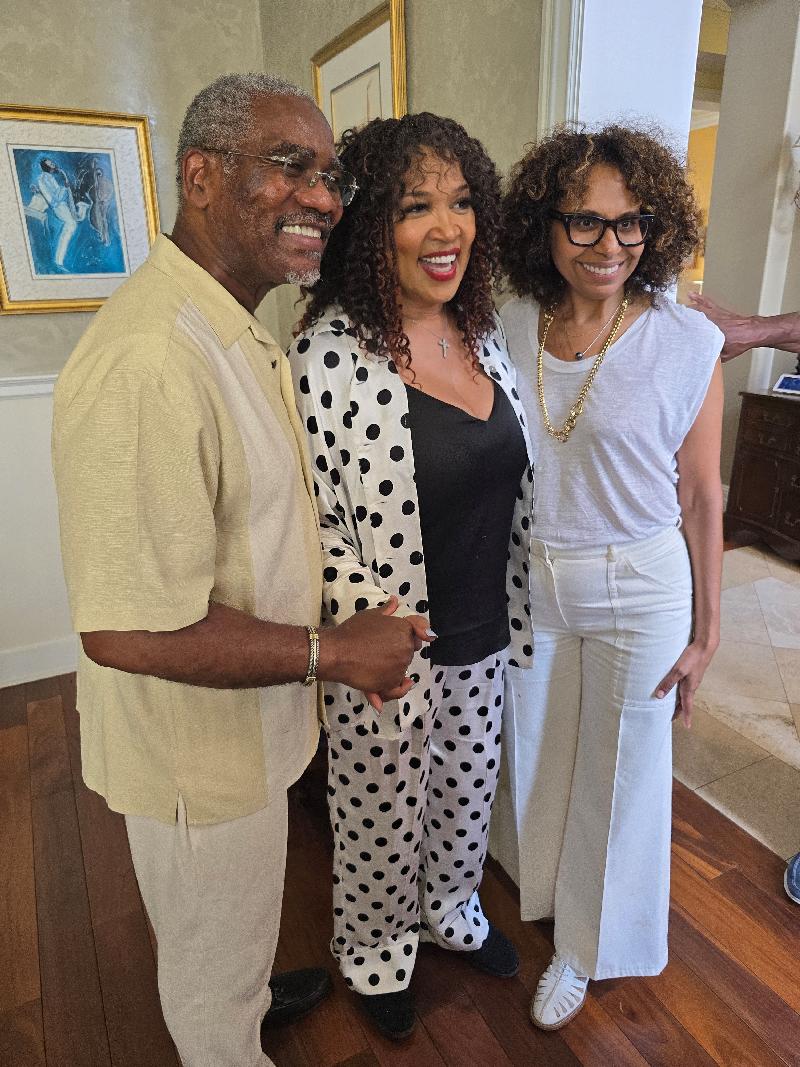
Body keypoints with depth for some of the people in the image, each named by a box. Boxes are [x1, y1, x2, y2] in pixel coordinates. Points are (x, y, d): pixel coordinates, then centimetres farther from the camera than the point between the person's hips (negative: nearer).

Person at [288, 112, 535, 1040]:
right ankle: (374, 952, 50)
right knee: (384, 814, 18)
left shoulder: (483, 337, 1)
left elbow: (509, 489, 9)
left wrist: (519, 617, 11)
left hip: (485, 640, 6)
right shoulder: (330, 353, -20)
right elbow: (312, 520, -17)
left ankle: (451, 910, 58)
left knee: (468, 794, 26)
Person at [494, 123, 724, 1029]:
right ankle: (538, 887, 54)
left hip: (638, 590, -2)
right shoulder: (509, 327, -5)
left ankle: (588, 948, 43)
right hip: (528, 583, 3)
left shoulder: (686, 344, -12)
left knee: (617, 772, 15)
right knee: (534, 755, 22)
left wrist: (704, 632, -3)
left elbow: (700, 496, -7)